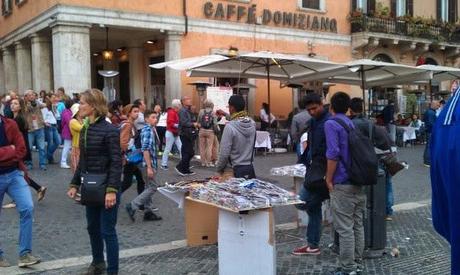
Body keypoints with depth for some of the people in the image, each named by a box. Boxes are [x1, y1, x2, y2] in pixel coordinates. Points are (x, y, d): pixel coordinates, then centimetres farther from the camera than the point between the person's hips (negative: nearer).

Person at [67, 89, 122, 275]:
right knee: (92, 227, 19)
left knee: (107, 231, 0)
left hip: (106, 187, -8)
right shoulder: (85, 129, 7)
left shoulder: (109, 130, -16)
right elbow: (82, 160, 14)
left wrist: (112, 190, -25)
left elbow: (116, 162, -19)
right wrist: (75, 184, 12)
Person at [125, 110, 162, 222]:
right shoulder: (147, 130, -17)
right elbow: (145, 150, -23)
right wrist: (149, 167, -25)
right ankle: (132, 206, -5)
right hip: (149, 163, -10)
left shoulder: (151, 130, 13)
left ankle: (148, 211, 22)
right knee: (153, 187, -7)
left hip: (152, 163, 10)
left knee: (150, 187, 14)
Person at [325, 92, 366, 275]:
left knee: (345, 229, -2)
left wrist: (329, 180, -11)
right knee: (358, 225, 13)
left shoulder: (331, 124, -10)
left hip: (343, 184, -8)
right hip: (359, 181, 8)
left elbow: (333, 154, -19)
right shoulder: (352, 124, 14)